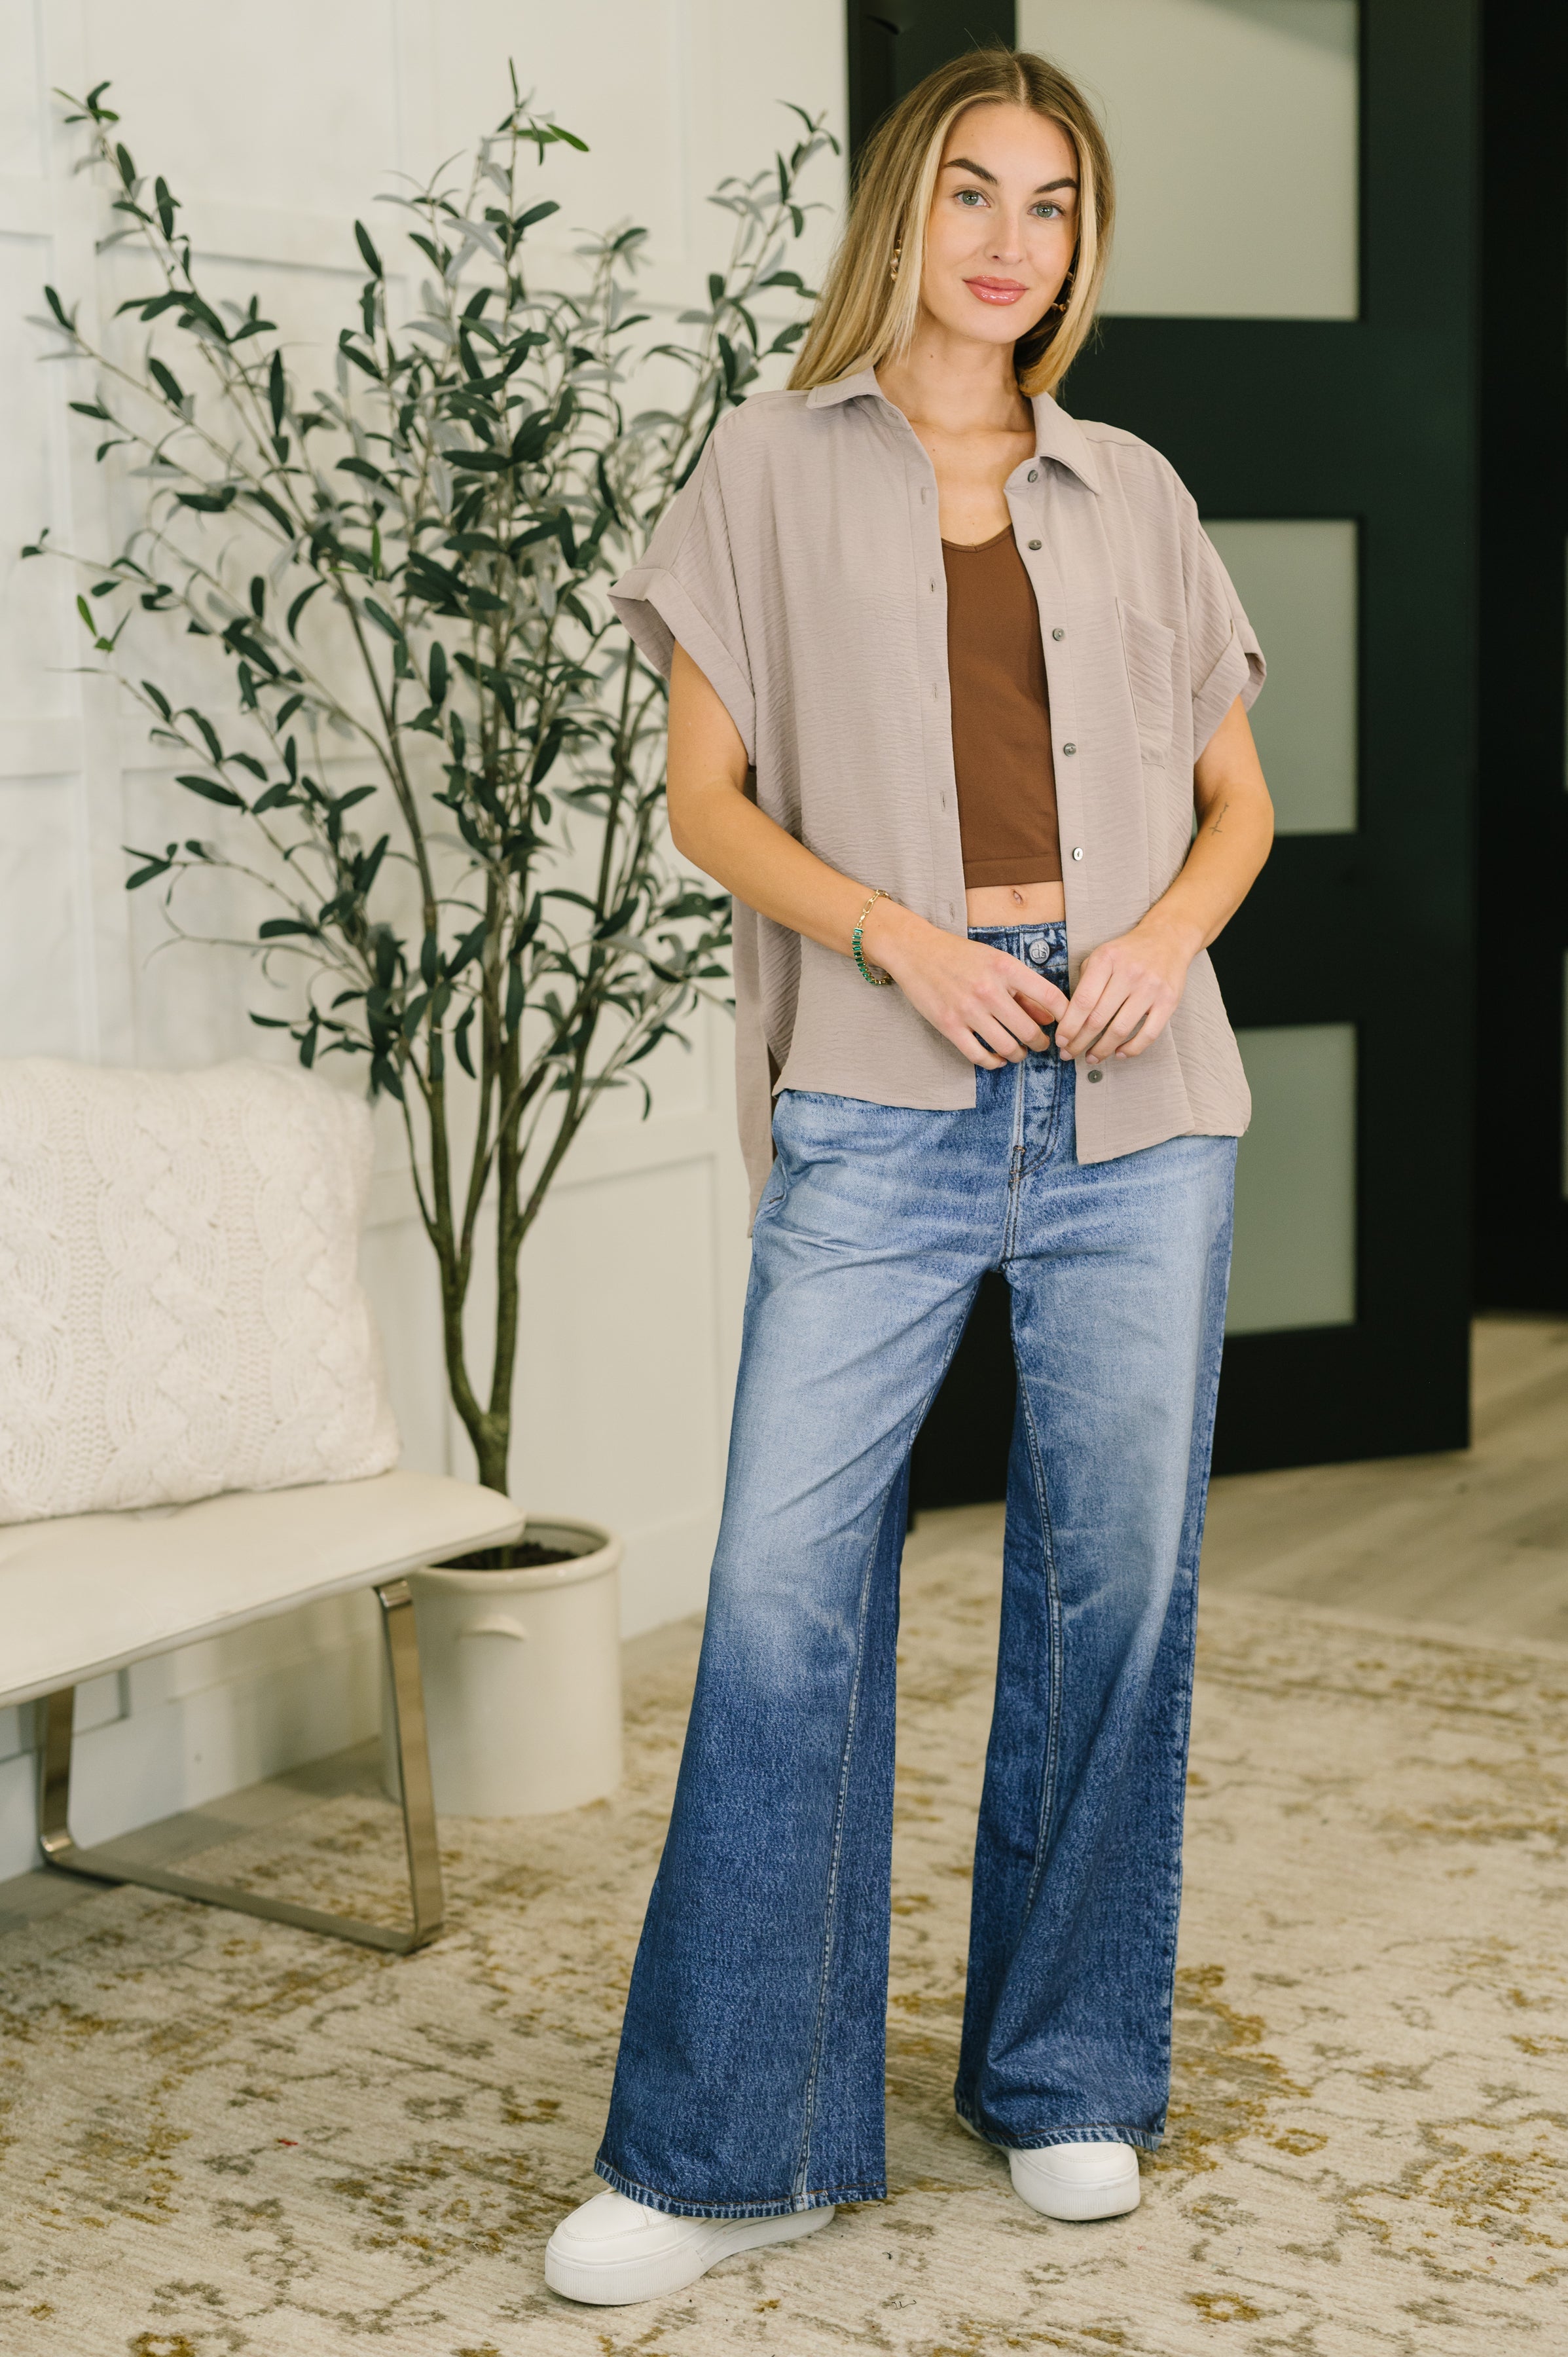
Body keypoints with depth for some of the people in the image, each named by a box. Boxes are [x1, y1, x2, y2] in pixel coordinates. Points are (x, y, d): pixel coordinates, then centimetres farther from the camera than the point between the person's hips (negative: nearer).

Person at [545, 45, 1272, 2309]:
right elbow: (706, 791, 4)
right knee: (786, 1585, -8)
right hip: (884, 1098, -2)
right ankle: (723, 2147, 3)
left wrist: (1169, 929, -3)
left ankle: (1069, 2081, 21)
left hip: (1136, 1094, 3)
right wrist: (899, 934, -11)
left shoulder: (1134, 494, 15)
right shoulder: (779, 466, 9)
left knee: (1114, 1583, 5)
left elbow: (1239, 798, 18)